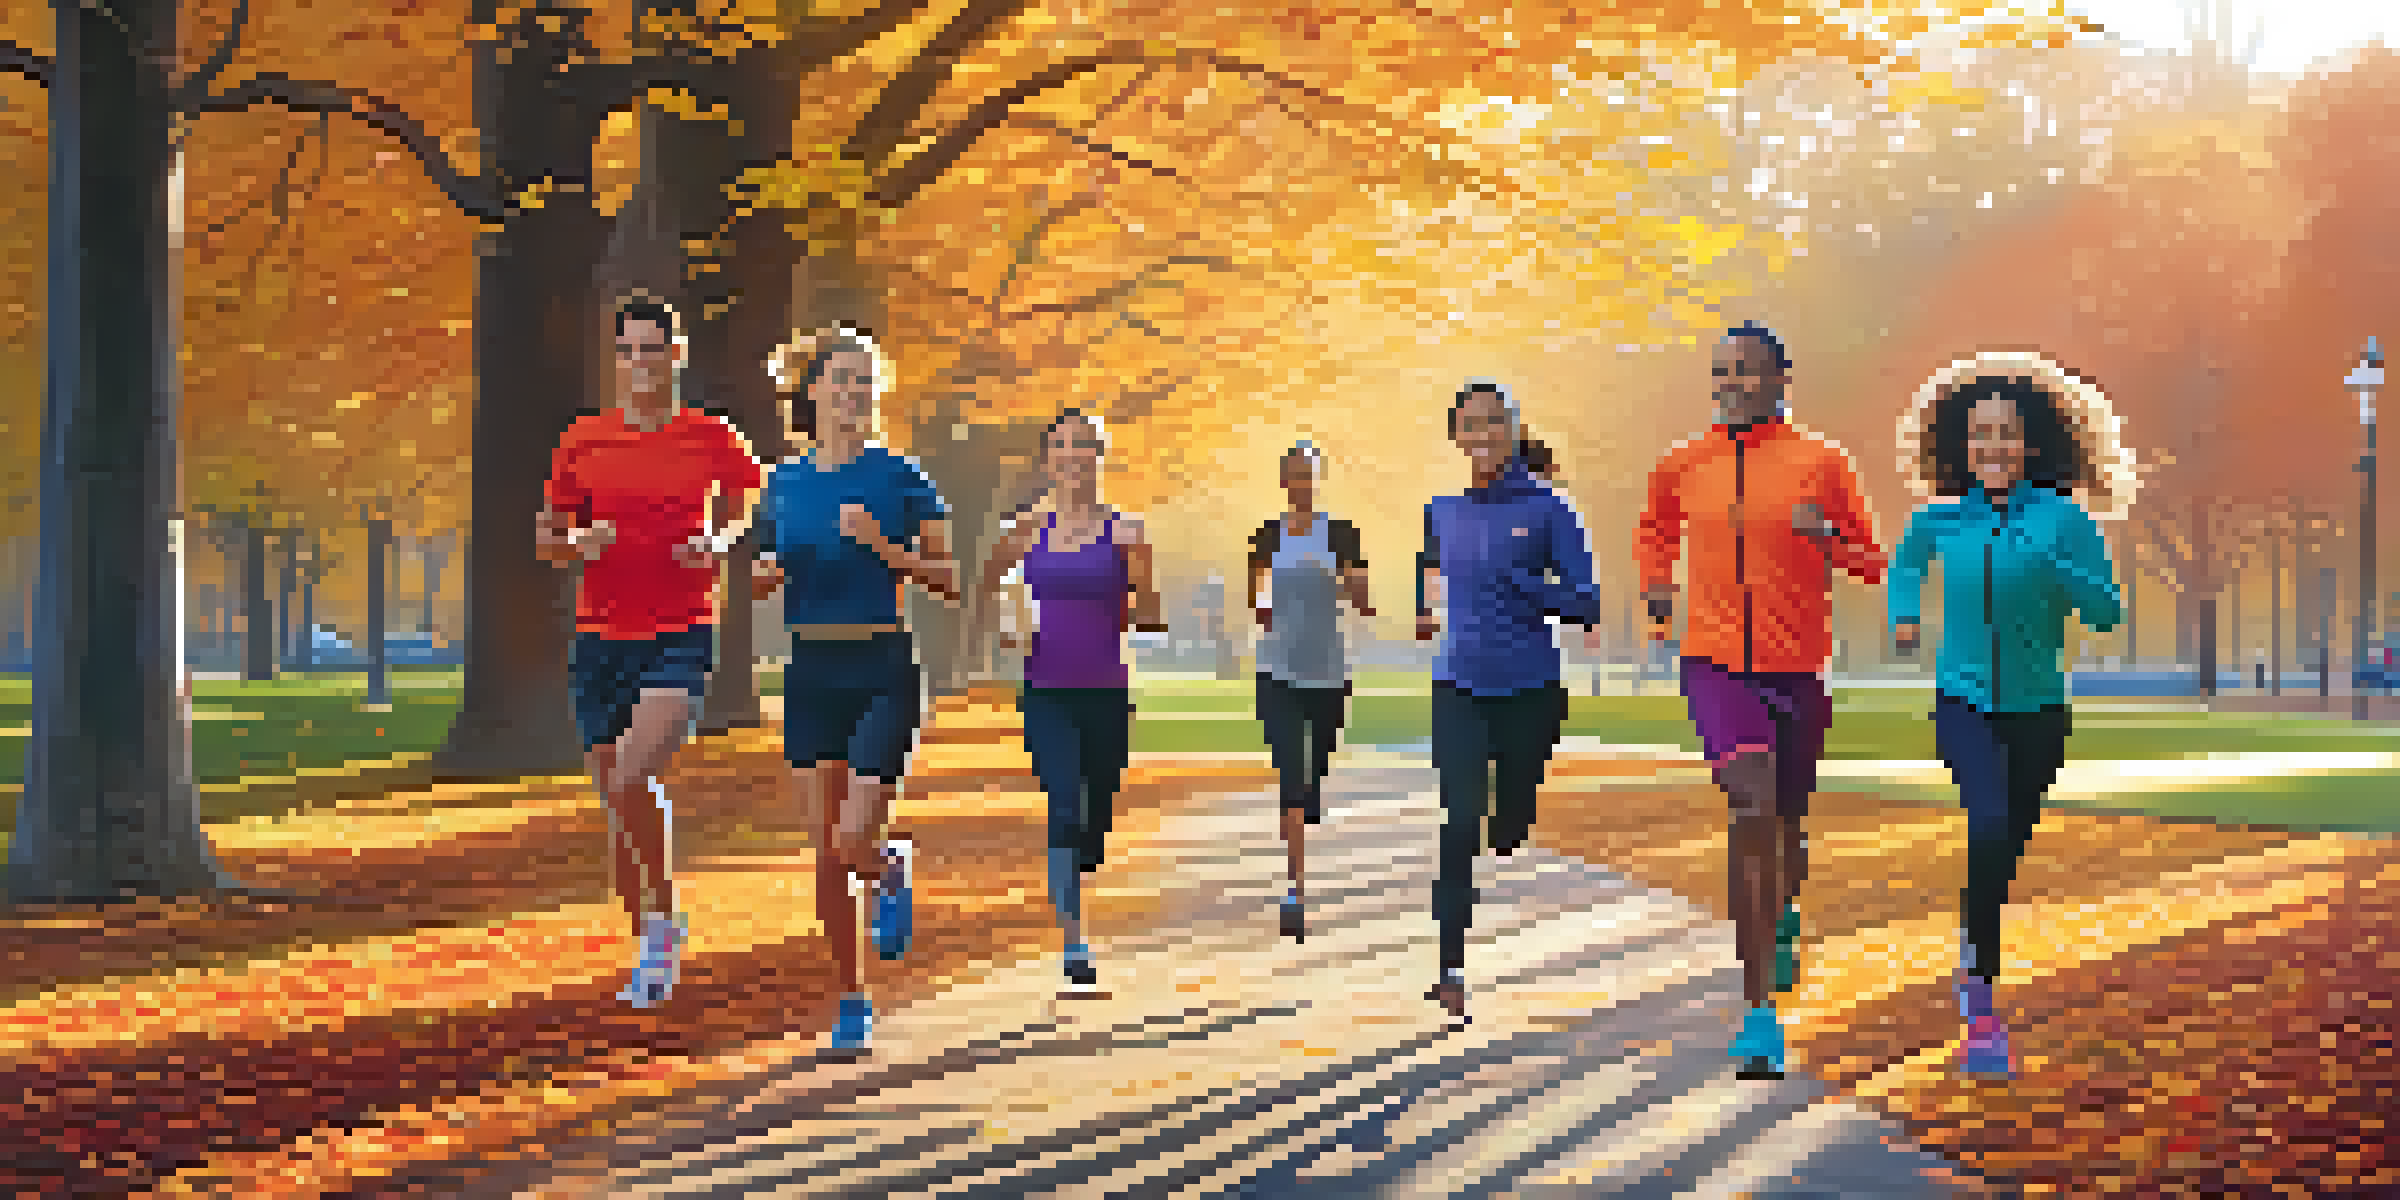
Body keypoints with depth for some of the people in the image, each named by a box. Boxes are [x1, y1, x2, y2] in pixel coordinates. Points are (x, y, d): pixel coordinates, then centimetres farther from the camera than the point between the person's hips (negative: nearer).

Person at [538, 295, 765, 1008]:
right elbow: (545, 540, 12)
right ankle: (649, 950, 25)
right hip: (600, 636, 3)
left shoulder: (711, 438, 0)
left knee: (631, 781, -23)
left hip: (682, 636, -3)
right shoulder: (583, 441, 4)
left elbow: (744, 517, 15)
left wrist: (716, 546, -6)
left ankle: (666, 917, 0)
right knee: (615, 802, 8)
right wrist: (578, 543, -10)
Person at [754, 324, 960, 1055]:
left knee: (852, 846, -13)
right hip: (810, 672, 4)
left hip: (883, 672, -4)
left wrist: (883, 548, -17)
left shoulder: (899, 479, -3)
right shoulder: (785, 484, 8)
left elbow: (948, 579, -2)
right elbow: (768, 575, 19)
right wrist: (767, 573, -4)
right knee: (826, 854, 4)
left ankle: (894, 869, 24)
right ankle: (852, 1002, 17)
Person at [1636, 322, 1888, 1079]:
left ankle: (1783, 917, 53)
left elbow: (1872, 563, 5)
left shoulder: (1820, 464, -1)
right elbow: (1656, 526, 28)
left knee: (1784, 824, 15)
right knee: (1752, 804, -22)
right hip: (1714, 661, -1)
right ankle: (1760, 1009, -22)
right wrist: (1657, 591, 12)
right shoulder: (1681, 467, 6)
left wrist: (1826, 535, -14)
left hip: (1795, 669, 1)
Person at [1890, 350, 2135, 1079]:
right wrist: (1904, 614, 7)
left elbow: (2107, 613, -12)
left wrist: (2054, 566, -27)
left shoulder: (2063, 519, -8)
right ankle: (1981, 1002, -19)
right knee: (1990, 824, -26)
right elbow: (1908, 559, 23)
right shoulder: (1943, 518, -1)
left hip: (2036, 711, 1)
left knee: (2005, 850, 14)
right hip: (1964, 701, -1)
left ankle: (1974, 958, 43)